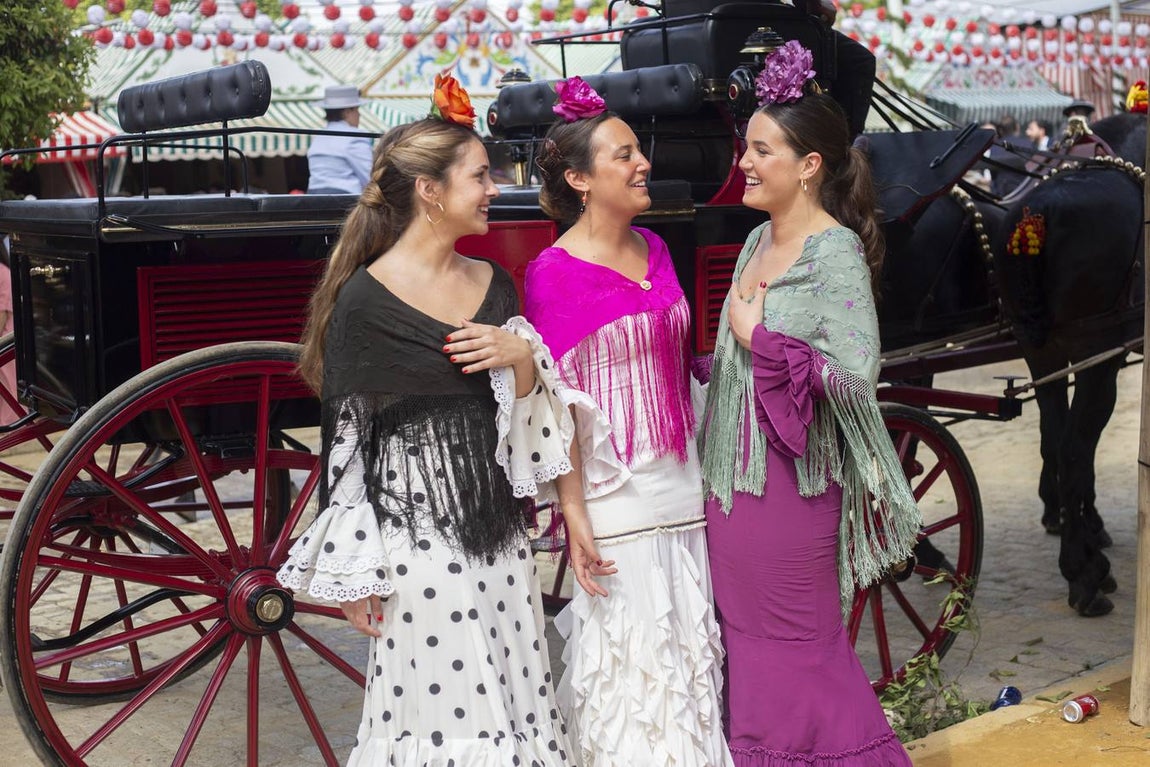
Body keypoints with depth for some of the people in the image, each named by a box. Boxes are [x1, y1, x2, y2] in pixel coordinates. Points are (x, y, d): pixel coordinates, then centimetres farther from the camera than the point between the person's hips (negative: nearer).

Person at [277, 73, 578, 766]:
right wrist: (354, 574, -9)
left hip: (497, 527, 6)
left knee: (512, 696, 13)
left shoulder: (494, 285, 7)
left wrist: (522, 358, -8)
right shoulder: (366, 301, -11)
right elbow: (346, 442, -9)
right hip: (415, 530, -6)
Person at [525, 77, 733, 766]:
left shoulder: (653, 248, 8)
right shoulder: (554, 273, -11)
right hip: (617, 495, -6)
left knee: (692, 652, 13)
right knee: (630, 657, 3)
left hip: (684, 487, 6)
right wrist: (573, 514, -15)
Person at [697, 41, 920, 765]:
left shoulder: (835, 254, -15)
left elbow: (854, 375, -25)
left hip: (789, 480, -8)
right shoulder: (758, 240, 10)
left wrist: (759, 338, -18)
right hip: (733, 473, 8)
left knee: (792, 643, 4)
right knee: (747, 634, 16)